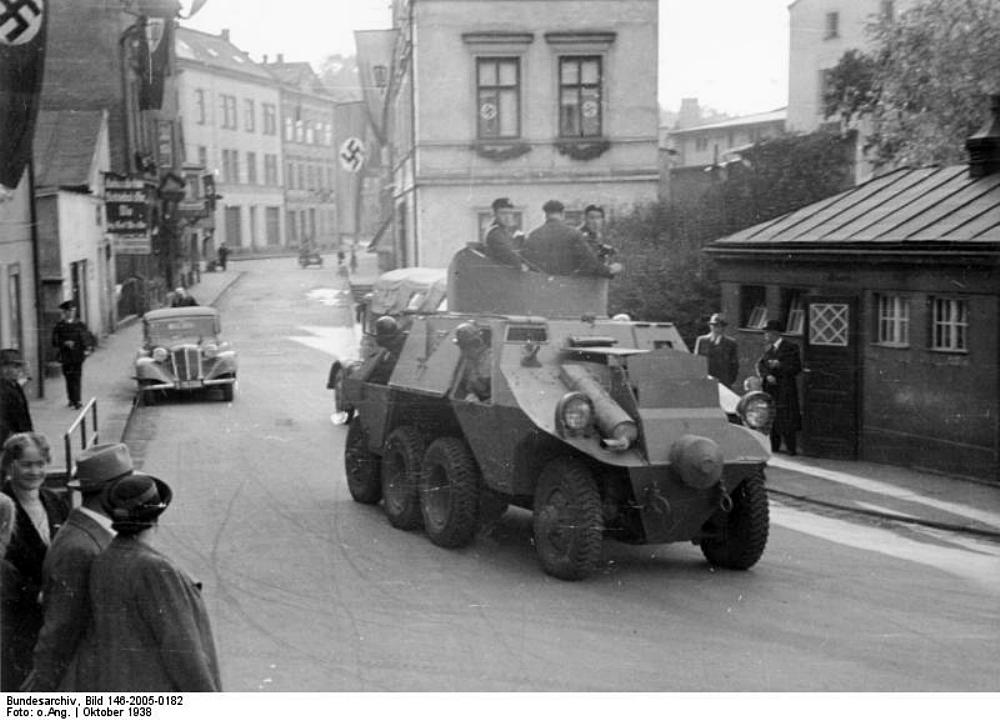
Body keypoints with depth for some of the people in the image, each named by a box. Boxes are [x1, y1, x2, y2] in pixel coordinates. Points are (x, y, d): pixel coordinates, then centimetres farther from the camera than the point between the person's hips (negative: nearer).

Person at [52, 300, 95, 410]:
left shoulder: (80, 325, 5)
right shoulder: (59, 327, 3)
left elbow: (89, 337, 13)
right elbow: (55, 342, -1)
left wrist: (88, 348, -2)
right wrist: (65, 343, -17)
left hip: (77, 357, -1)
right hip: (65, 358, 1)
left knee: (77, 379, -6)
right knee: (69, 379, 5)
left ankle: (77, 401, -7)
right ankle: (71, 400, 17)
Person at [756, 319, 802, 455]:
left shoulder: (791, 348, -5)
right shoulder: (768, 348, 14)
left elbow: (796, 368, -9)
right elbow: (760, 365, 8)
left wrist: (779, 365, -18)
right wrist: (767, 375, -10)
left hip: (785, 391, -6)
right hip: (769, 390, 6)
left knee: (786, 423, -7)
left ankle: (791, 450, -1)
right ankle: (774, 449, 19)